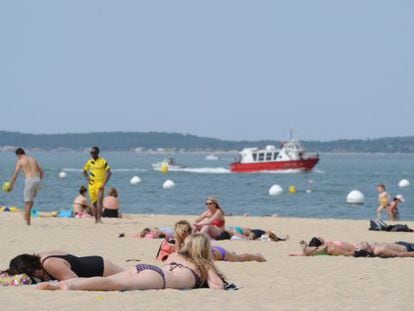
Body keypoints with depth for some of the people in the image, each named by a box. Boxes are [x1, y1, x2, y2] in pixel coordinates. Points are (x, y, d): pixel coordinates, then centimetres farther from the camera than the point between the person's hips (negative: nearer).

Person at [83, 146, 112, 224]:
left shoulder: (103, 162, -4)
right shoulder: (89, 162, 10)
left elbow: (109, 173, -6)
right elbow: (84, 171, 25)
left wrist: (104, 183, -14)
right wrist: (88, 179, 7)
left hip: (100, 184, -5)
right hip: (92, 185, 5)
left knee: (100, 200, -20)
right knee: (94, 202, 6)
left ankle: (99, 218, -24)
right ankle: (96, 219, 15)